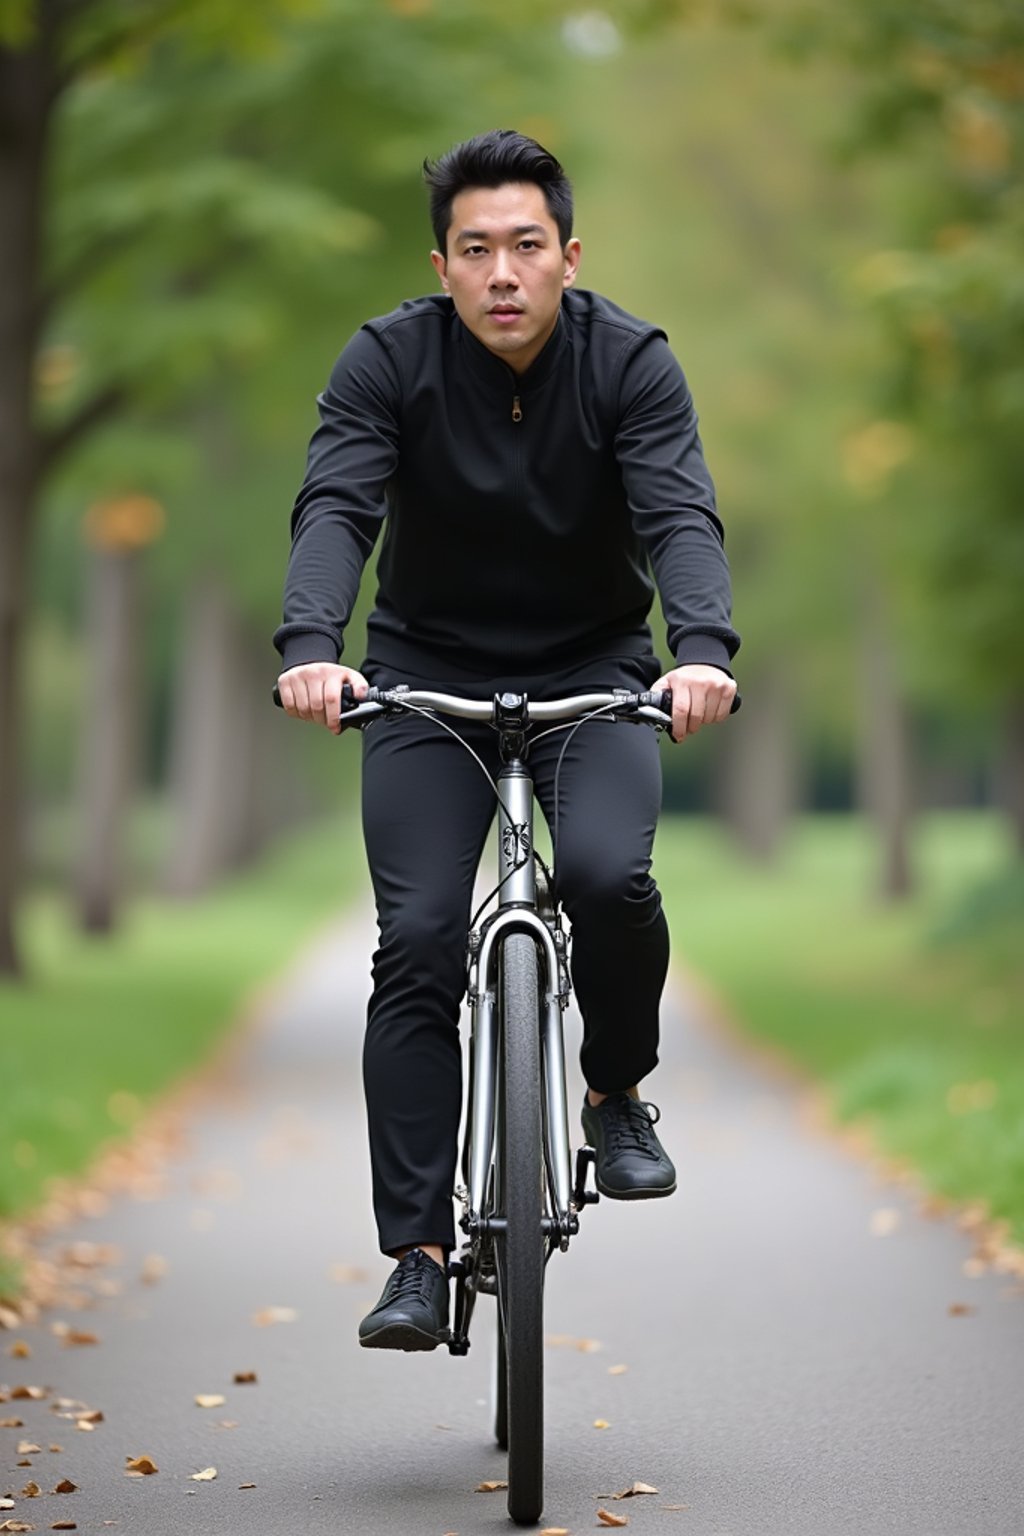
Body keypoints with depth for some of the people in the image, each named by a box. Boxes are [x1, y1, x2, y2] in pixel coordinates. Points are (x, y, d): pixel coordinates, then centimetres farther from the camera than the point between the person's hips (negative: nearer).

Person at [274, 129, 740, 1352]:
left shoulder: (630, 361, -14)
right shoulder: (388, 360, -13)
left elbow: (681, 516, -27)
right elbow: (334, 510, -26)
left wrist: (703, 649, -47)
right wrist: (310, 648, -46)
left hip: (593, 671, 0)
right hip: (428, 674, 0)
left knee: (608, 876, -28)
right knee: (417, 944, -13)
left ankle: (617, 1094, 2)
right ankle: (418, 1257, -8)